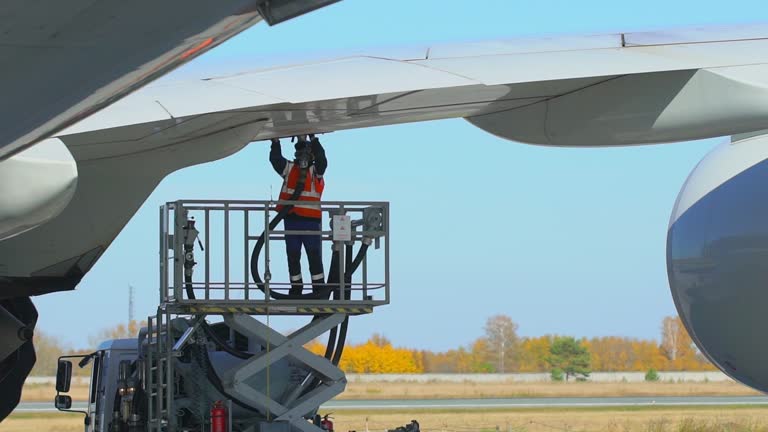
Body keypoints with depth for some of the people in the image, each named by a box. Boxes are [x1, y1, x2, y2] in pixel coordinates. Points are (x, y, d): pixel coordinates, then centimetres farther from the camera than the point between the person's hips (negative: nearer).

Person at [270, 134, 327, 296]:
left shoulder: (316, 172, 0)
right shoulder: (289, 169, 10)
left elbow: (322, 160, -18)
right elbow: (275, 159, 0)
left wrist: (313, 139, -25)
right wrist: (275, 142, -14)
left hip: (311, 221, -4)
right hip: (291, 220, 4)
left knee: (314, 256, -1)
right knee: (292, 256, 10)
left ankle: (319, 287, 5)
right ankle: (296, 287, 20)